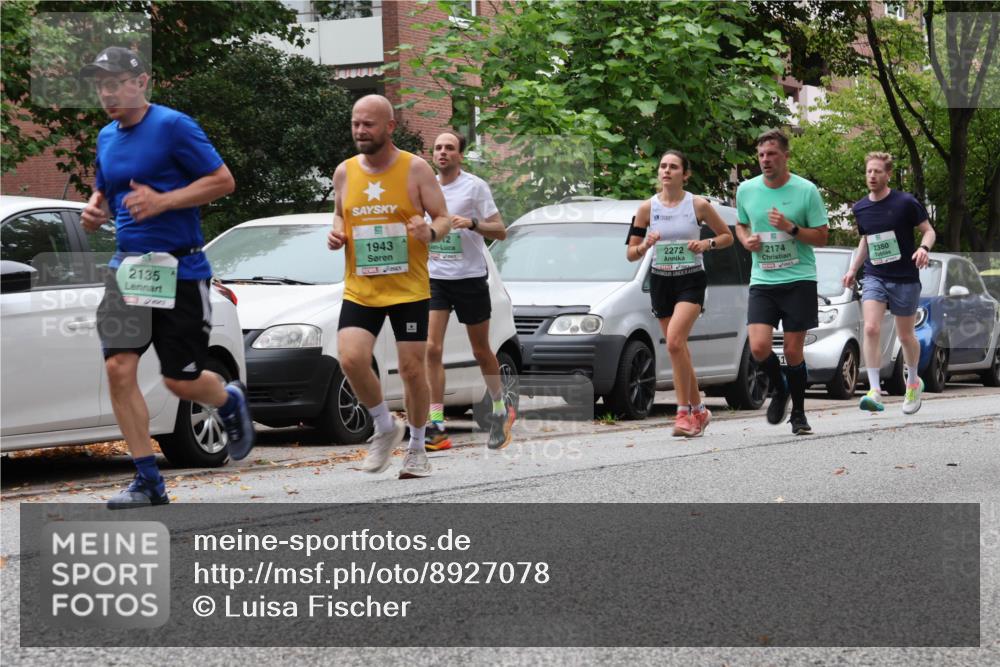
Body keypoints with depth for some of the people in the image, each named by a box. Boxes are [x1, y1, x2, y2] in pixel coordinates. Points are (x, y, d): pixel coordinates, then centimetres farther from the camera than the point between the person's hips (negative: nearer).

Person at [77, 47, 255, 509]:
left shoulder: (173, 126, -10)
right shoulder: (107, 137, 11)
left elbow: (223, 180, -12)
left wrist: (162, 201, -21)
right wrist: (94, 210, 3)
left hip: (179, 269, -6)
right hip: (127, 268, 6)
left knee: (181, 381, 0)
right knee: (119, 367, -9)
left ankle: (231, 402, 37)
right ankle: (147, 481, -2)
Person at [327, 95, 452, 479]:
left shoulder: (415, 169, -5)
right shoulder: (345, 173, 6)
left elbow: (444, 218, -1)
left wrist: (431, 232, -23)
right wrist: (336, 234, 0)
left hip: (408, 289, -2)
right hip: (359, 289, 3)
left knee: (412, 369, 0)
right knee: (351, 358, -17)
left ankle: (417, 448, 20)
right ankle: (385, 428, 8)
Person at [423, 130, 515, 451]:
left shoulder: (475, 186, -6)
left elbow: (500, 231, -7)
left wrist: (472, 223, -22)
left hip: (469, 277, -3)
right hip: (434, 277, 3)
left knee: (481, 351, 9)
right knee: (432, 348, -12)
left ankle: (500, 410, 31)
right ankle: (436, 424, -13)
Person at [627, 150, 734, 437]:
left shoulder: (698, 205, -4)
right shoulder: (647, 208, 2)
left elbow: (727, 236, 7)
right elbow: (630, 254, 5)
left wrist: (707, 244, -12)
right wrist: (645, 245, -16)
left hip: (691, 281, -4)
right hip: (660, 281, 4)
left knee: (674, 341, -23)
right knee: (678, 349, 7)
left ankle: (684, 411, -17)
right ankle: (698, 411, 22)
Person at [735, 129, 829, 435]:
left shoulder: (806, 190, -4)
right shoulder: (746, 190, 5)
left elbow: (822, 237, -1)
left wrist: (791, 228, -17)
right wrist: (746, 240, 0)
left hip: (799, 281, -2)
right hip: (762, 282, 2)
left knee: (793, 351, -1)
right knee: (758, 347, -13)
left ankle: (798, 412, 18)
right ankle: (779, 389, 17)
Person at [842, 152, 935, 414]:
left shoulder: (906, 203, -10)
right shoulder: (860, 208, 4)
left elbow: (928, 230, -3)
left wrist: (924, 248, -24)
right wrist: (853, 269, 13)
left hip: (905, 279, -3)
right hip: (874, 277, 3)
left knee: (905, 336, 8)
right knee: (871, 329, -18)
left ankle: (913, 382, 34)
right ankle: (874, 391, -21)